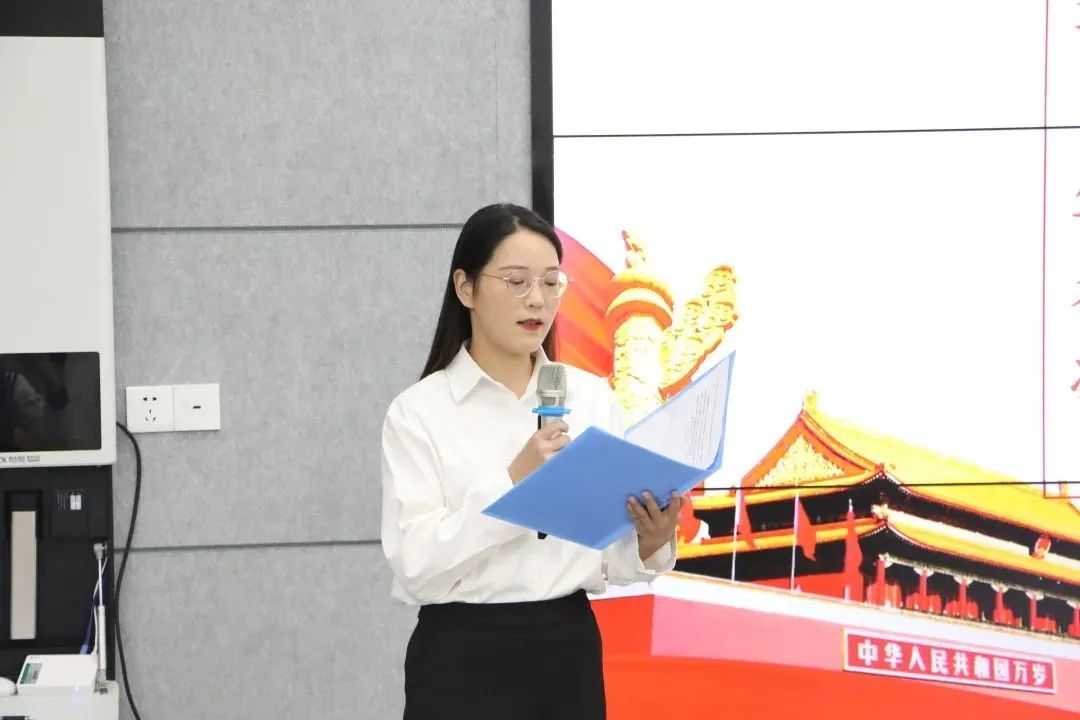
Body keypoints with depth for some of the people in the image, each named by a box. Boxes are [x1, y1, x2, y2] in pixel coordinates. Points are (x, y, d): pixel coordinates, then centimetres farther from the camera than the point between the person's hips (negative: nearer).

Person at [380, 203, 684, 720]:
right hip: (464, 662, -4)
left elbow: (613, 556, 6)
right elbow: (414, 563, -16)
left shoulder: (593, 398, 7)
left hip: (569, 655, 4)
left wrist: (650, 543, -16)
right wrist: (512, 480, -23)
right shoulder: (419, 412, -5)